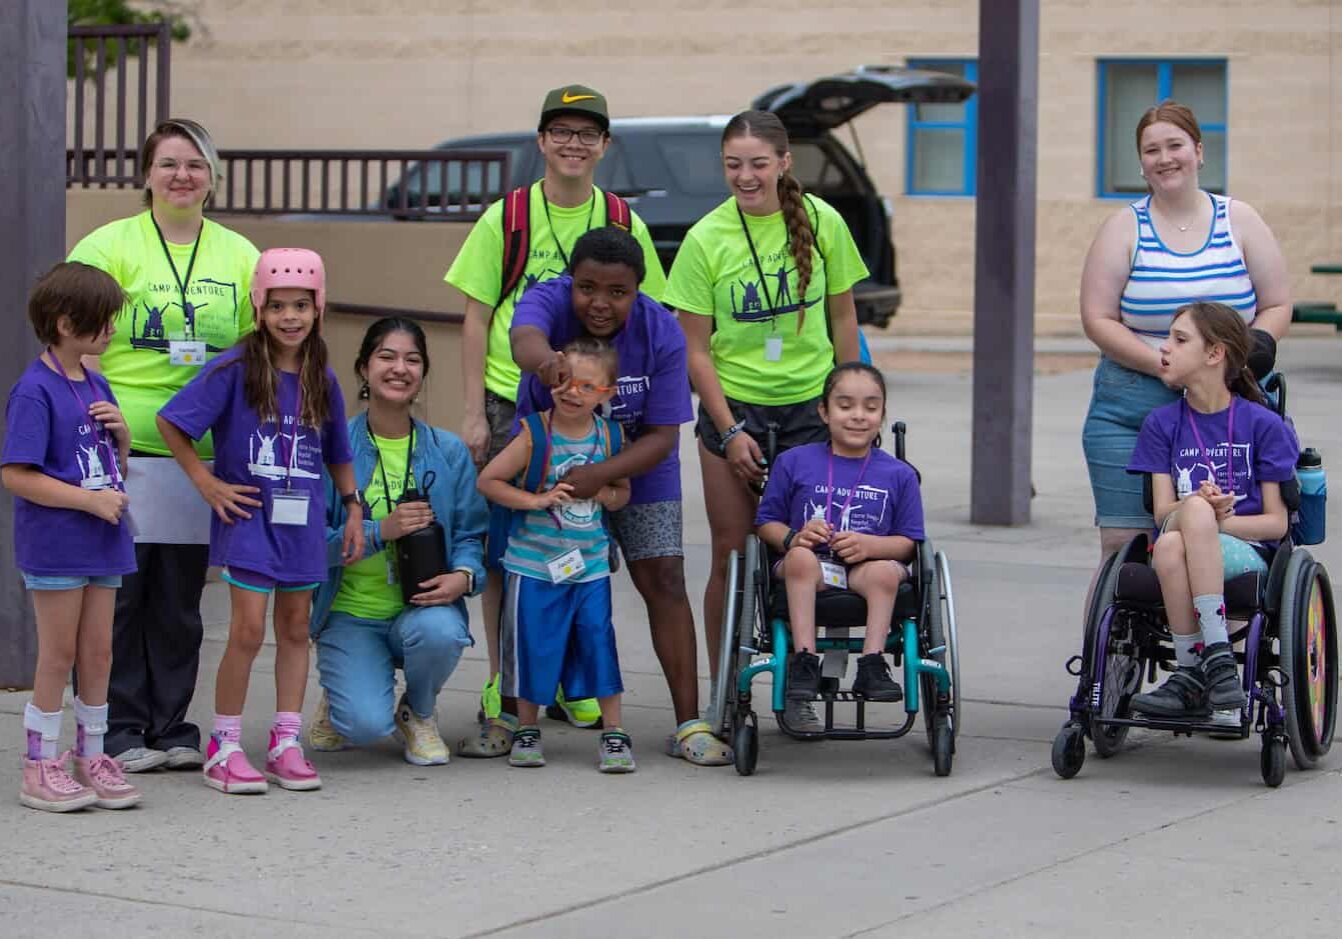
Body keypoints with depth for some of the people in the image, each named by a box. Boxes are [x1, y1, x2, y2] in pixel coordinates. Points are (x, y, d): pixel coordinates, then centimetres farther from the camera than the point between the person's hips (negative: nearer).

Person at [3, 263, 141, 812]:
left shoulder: (95, 386, 11)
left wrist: (121, 433, -2)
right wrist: (90, 499, -20)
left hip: (101, 542, 7)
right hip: (54, 544, -7)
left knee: (98, 653, 11)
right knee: (59, 655, -1)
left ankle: (91, 759, 20)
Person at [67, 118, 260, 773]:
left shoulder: (240, 254, 12)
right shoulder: (110, 245, 0)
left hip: (202, 454, 4)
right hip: (123, 449, -3)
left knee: (180, 597, 9)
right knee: (119, 592, 0)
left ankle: (172, 728, 18)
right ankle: (120, 732, 8)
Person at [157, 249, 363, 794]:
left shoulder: (322, 378, 6)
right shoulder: (236, 369, -9)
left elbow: (337, 453, 19)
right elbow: (170, 422, -9)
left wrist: (354, 509, 14)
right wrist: (206, 483, -9)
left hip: (303, 521, 5)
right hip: (249, 516, -5)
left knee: (295, 628, 8)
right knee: (248, 631, -9)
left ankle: (285, 744, 16)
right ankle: (223, 748, 1)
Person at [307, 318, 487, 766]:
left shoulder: (448, 451, 4)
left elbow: (470, 533, 4)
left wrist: (463, 576, -17)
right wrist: (380, 531, -23)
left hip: (421, 606, 2)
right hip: (350, 613, -2)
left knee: (439, 629, -36)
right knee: (367, 724, -25)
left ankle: (420, 712, 1)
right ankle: (340, 695, 18)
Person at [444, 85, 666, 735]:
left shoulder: (624, 225, 4)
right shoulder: (505, 219, 0)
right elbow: (475, 321, 1)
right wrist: (474, 413, -4)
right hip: (511, 404, -1)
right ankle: (501, 681, 11)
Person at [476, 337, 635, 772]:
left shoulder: (609, 435, 1)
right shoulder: (535, 434, -11)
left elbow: (622, 491, 13)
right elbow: (488, 480, -10)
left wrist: (603, 493, -9)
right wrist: (536, 500, -19)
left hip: (590, 564, 2)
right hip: (534, 564, -2)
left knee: (599, 642, -1)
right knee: (533, 646, 5)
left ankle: (614, 733, 10)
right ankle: (527, 730, 21)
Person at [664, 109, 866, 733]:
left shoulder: (821, 223, -4)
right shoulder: (706, 240, -8)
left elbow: (842, 317, 7)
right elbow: (695, 348, -5)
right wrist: (730, 430, -10)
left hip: (809, 407, 1)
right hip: (732, 407, -1)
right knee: (732, 555, 0)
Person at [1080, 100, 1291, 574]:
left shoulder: (1239, 221, 8)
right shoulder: (1125, 228, 4)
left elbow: (1277, 306, 10)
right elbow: (1098, 319, -3)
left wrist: (1256, 348, -12)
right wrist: (1164, 366, -15)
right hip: (1132, 411, -1)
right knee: (1123, 546, -5)